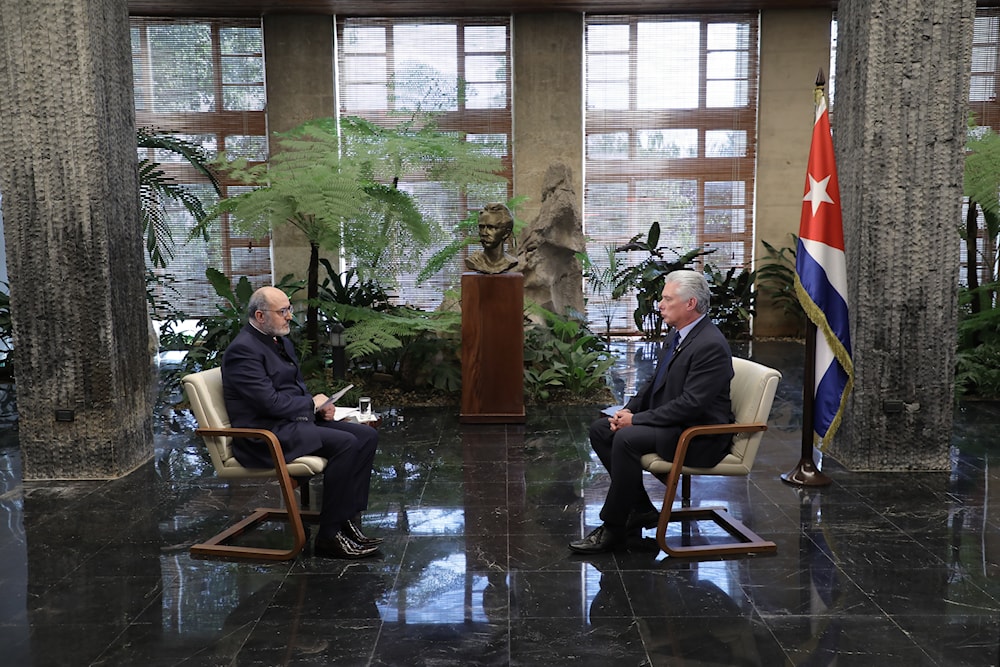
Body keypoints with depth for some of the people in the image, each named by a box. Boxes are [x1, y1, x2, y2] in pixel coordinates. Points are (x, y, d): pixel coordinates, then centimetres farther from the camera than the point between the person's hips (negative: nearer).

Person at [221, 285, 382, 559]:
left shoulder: (281, 341, 16)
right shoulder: (242, 350, -14)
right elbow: (270, 402, -22)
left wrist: (320, 408, 2)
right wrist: (312, 403, -7)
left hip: (296, 421, 10)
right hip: (266, 434, -10)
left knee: (367, 435, -3)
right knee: (345, 443, -26)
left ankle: (349, 518, -4)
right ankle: (330, 535, -17)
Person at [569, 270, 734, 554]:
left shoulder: (711, 345, -21)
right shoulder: (679, 334, 9)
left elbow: (690, 404, -26)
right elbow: (656, 382, 18)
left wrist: (637, 419, -20)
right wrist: (629, 409, 1)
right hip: (671, 422, 10)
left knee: (626, 439, -29)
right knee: (600, 429, 3)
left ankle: (613, 528, -15)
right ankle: (640, 507, 8)